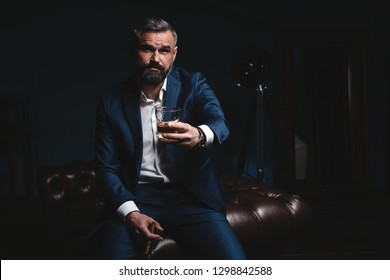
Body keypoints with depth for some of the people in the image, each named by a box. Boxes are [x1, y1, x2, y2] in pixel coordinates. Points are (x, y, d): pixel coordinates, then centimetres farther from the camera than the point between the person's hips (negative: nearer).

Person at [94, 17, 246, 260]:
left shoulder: (193, 84, 2)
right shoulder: (112, 102, 3)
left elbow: (219, 122, -18)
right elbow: (106, 167, 3)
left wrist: (200, 135, -43)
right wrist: (130, 212, -14)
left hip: (191, 194, 0)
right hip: (137, 196, 0)